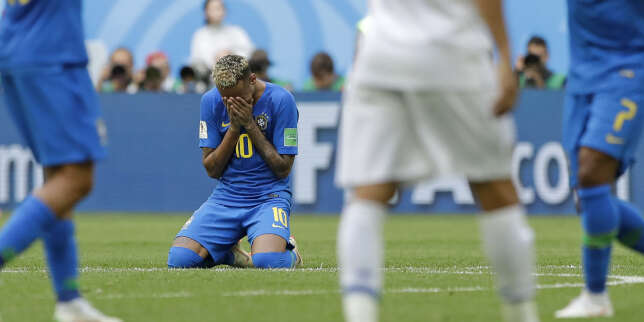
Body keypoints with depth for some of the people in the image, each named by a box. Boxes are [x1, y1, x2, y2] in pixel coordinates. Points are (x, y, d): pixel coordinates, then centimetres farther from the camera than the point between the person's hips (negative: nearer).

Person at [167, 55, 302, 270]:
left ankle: (290, 254, 6)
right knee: (179, 258, -18)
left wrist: (250, 125, -14)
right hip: (226, 196, 3)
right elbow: (212, 170, 1)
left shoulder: (280, 100, -10)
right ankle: (227, 252, 15)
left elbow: (283, 169, -8)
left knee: (266, 260, -32)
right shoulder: (211, 101, 0)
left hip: (269, 196, -3)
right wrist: (234, 129, -13)